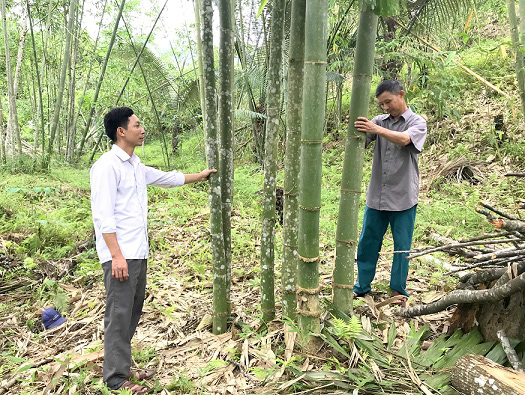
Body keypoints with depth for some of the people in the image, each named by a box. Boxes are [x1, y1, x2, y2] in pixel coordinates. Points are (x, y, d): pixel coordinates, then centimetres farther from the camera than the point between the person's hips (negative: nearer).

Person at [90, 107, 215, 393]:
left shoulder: (135, 165, 14)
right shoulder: (107, 166, -13)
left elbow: (165, 178, 30)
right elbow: (103, 216, -18)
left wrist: (198, 176, 38)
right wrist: (117, 256, -21)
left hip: (139, 253, 9)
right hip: (121, 255, -9)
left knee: (133, 313, 15)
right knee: (119, 316, -2)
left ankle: (124, 367, 29)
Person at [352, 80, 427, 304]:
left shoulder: (417, 123, -2)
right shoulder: (380, 121, 9)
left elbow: (404, 139, -24)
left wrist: (376, 129, -40)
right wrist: (355, 128, -29)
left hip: (403, 197, -3)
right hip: (376, 195, 4)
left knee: (402, 245, 8)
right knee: (367, 242, 10)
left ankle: (398, 289, 24)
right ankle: (362, 286, 25)